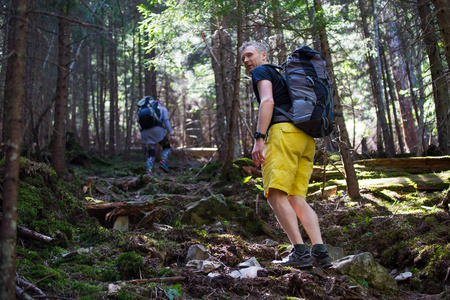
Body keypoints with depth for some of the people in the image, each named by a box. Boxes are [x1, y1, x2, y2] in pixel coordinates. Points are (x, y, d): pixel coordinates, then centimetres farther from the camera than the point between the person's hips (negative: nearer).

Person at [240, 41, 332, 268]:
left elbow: (267, 101, -8)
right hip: (306, 138, 9)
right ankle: (320, 252, -12)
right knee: (296, 199, 1)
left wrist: (259, 138, -16)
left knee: (275, 194, -15)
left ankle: (300, 252, -23)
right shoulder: (281, 77, 36)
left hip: (284, 130, -9)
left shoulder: (261, 72, 10)